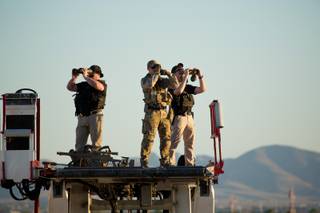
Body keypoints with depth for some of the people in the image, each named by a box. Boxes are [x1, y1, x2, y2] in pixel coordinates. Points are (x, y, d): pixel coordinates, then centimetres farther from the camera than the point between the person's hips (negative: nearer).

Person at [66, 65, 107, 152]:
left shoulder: (102, 83, 2)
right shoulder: (84, 85, 20)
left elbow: (97, 85, -21)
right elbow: (70, 87, 24)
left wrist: (85, 76, -9)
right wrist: (74, 77, 8)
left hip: (95, 116, -6)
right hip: (82, 117, 6)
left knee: (96, 144, -9)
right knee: (79, 146, 4)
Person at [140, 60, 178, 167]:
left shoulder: (163, 80, 13)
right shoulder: (145, 80, -1)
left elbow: (175, 85, 2)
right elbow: (150, 85, -25)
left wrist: (169, 74, -7)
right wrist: (156, 74, -13)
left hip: (164, 113, 5)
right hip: (152, 112, -5)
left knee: (166, 138, 5)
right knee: (148, 138, -9)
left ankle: (165, 162, 13)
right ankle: (143, 163, -8)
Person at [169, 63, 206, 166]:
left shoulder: (188, 87, 16)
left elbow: (203, 89, 8)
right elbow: (179, 91, -26)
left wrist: (200, 76, -2)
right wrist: (186, 77, -20)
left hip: (189, 117, 7)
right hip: (178, 118, -7)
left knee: (190, 144, 7)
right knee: (173, 143, -13)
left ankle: (189, 165, 12)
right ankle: (170, 164, -16)